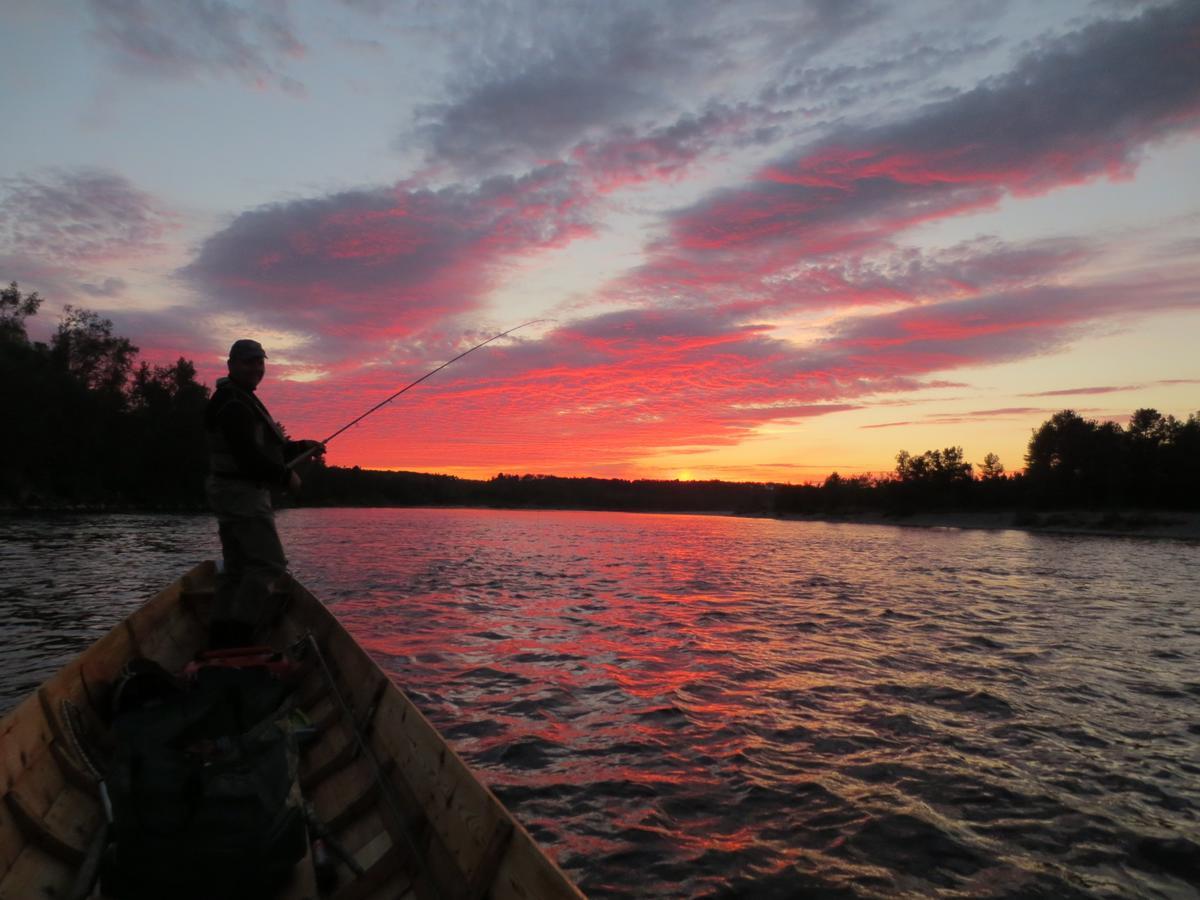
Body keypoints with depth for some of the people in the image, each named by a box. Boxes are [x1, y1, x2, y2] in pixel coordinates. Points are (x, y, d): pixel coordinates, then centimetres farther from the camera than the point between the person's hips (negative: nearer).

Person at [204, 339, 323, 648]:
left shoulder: (242, 399, 21)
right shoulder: (231, 403, -14)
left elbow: (265, 448, 25)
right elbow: (248, 456, -23)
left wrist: (303, 447, 12)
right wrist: (286, 476, -14)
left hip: (234, 494, 11)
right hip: (242, 493, -11)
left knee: (237, 568, 12)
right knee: (269, 563, -13)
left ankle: (221, 639, 15)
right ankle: (239, 635, -15)